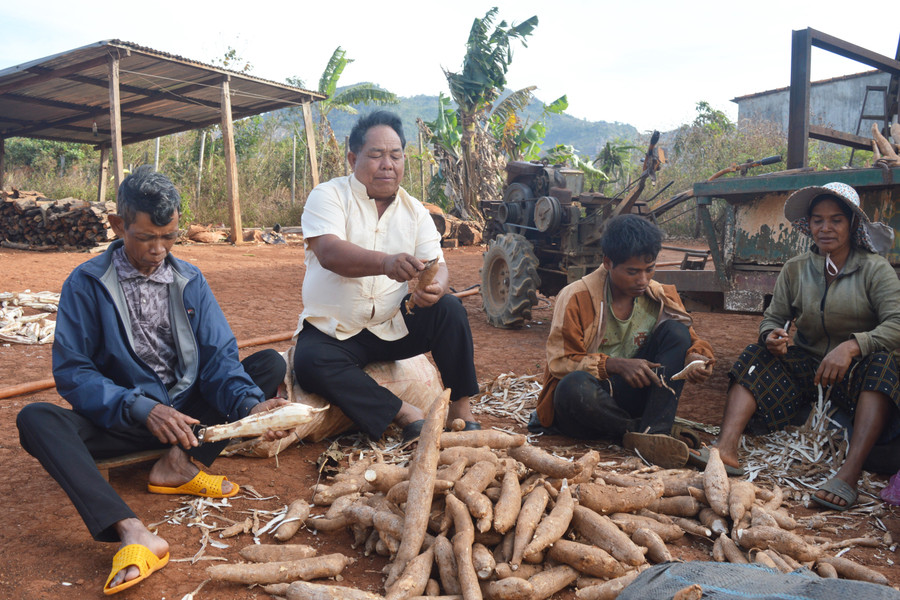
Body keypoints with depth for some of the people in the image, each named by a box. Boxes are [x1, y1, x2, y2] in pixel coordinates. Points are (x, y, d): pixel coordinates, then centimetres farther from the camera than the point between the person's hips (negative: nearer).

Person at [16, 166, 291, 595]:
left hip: (186, 411, 3)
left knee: (270, 364, -12)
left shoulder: (190, 280, 2)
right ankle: (131, 532, -47)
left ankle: (179, 463, -23)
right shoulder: (86, 284, -6)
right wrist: (141, 409, -27)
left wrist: (249, 406, -26)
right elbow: (72, 373, -11)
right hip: (120, 419, -2)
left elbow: (219, 357, -5)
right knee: (36, 419, -29)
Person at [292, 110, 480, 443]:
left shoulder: (415, 211, 6)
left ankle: (461, 412, -12)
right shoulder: (328, 196, -6)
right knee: (310, 364, -31)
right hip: (332, 331, -2)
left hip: (395, 327, 3)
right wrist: (386, 262, -45)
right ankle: (407, 414, -23)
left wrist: (434, 286, -31)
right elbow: (329, 253, -25)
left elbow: (436, 265, -4)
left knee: (449, 309, -21)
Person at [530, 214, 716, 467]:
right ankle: (641, 432, -18)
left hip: (629, 399, 4)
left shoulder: (660, 297, 1)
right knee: (575, 386, -40)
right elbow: (560, 362, -13)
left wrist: (695, 358, -21)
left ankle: (653, 435, -27)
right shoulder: (576, 297, -12)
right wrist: (616, 365, -26)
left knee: (675, 330, -15)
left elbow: (689, 340, 4)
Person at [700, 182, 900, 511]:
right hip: (805, 366, 3)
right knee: (755, 356, -19)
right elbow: (773, 318, 5)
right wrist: (771, 335, -20)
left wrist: (852, 346, -34)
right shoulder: (795, 270, 5)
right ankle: (726, 447, -39)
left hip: (856, 373, -3)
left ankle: (850, 472, -45)